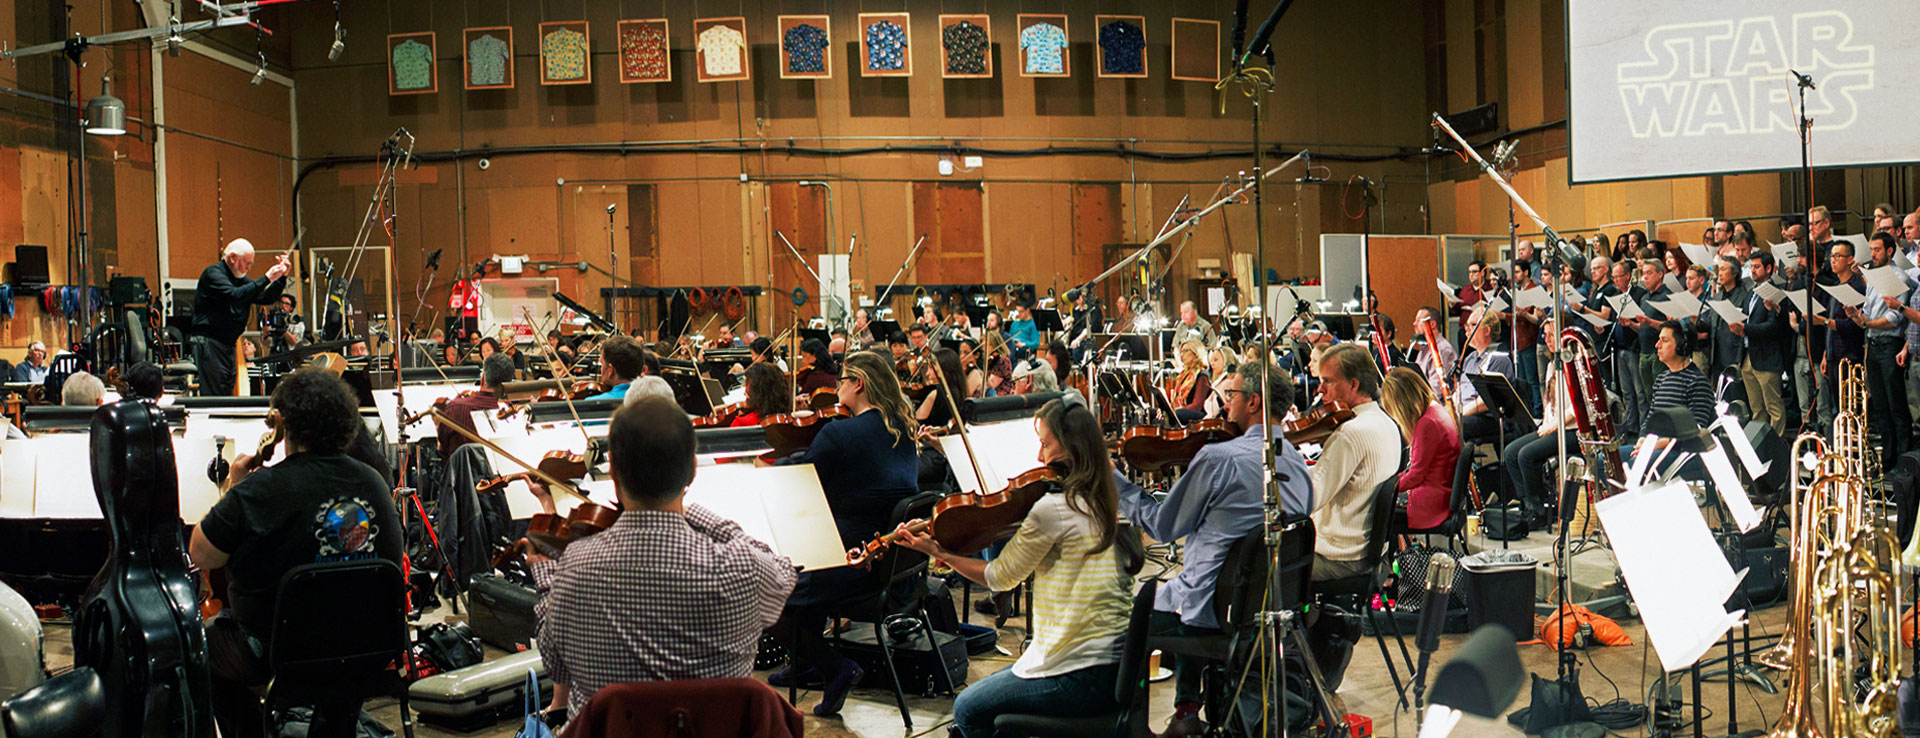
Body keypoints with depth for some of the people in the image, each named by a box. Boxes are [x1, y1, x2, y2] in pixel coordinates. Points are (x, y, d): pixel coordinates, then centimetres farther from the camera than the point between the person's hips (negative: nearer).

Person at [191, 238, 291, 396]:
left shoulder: (240, 279, 18)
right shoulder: (213, 273, -8)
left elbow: (266, 298, 12)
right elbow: (235, 295, -25)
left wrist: (282, 277, -2)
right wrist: (266, 279, -26)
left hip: (228, 344, 9)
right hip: (208, 341, -9)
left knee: (227, 391, 6)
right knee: (214, 394, -11)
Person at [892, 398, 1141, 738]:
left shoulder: (1054, 508, -18)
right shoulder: (1104, 504, 8)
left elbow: (1000, 578, -8)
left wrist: (938, 552, -1)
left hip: (1081, 677, -9)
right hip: (1116, 667, 9)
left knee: (968, 710, 9)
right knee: (982, 693, 24)